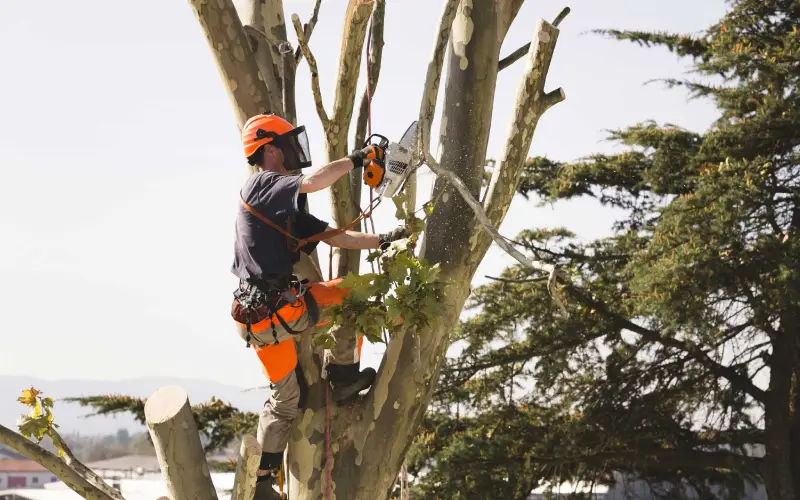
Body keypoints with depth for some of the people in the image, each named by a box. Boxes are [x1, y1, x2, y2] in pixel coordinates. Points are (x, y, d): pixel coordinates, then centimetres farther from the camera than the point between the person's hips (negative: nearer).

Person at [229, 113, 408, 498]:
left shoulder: (288, 211, 18)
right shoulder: (260, 185, -9)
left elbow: (333, 236, 16)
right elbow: (313, 182, -26)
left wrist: (383, 241, 10)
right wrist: (356, 159, -13)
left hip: (287, 303, 9)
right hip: (266, 314, -9)